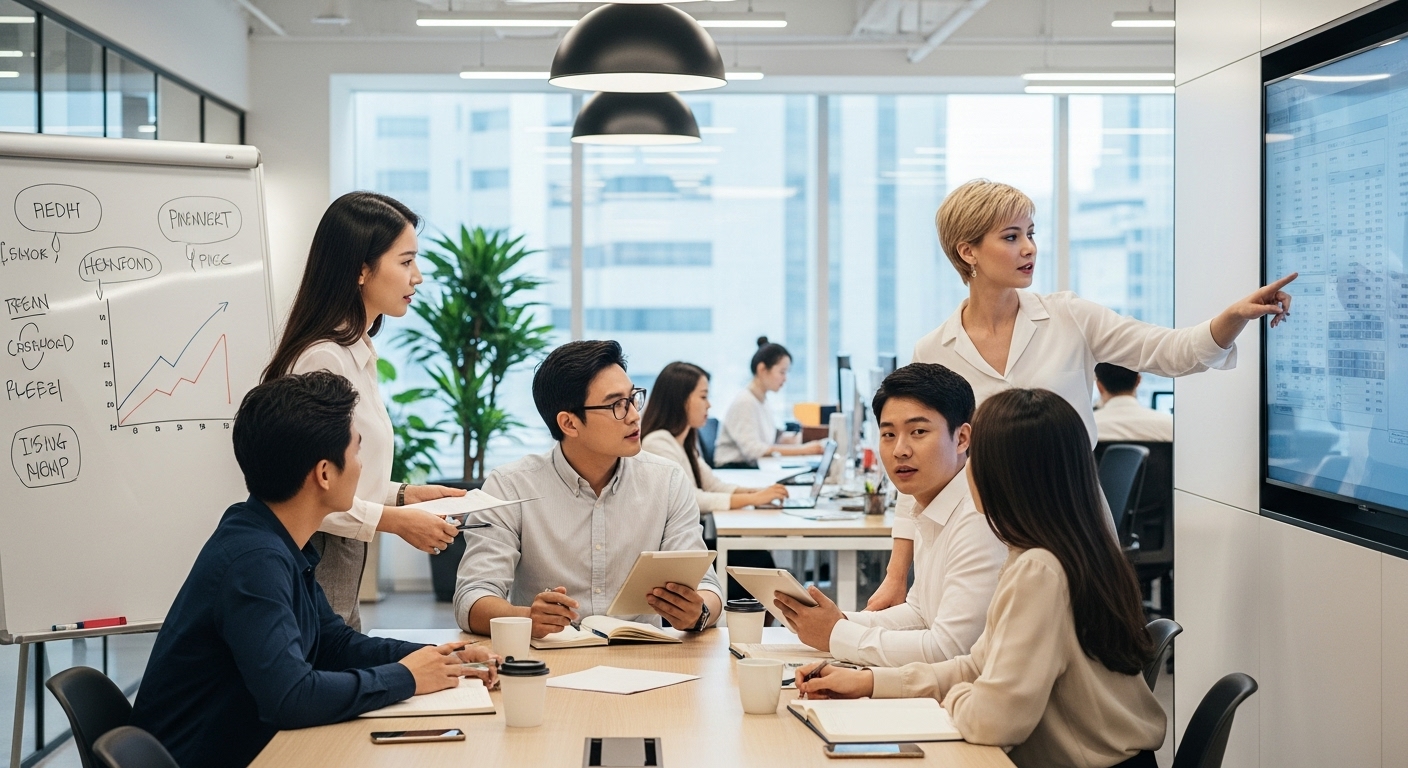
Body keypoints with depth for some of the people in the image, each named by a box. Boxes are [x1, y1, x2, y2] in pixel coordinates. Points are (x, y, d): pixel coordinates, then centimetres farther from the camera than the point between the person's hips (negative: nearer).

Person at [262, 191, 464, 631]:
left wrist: (403, 494, 7)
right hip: (314, 569, -10)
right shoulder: (323, 358, -18)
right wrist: (394, 520, -17)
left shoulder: (356, 353, 13)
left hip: (342, 566, 10)